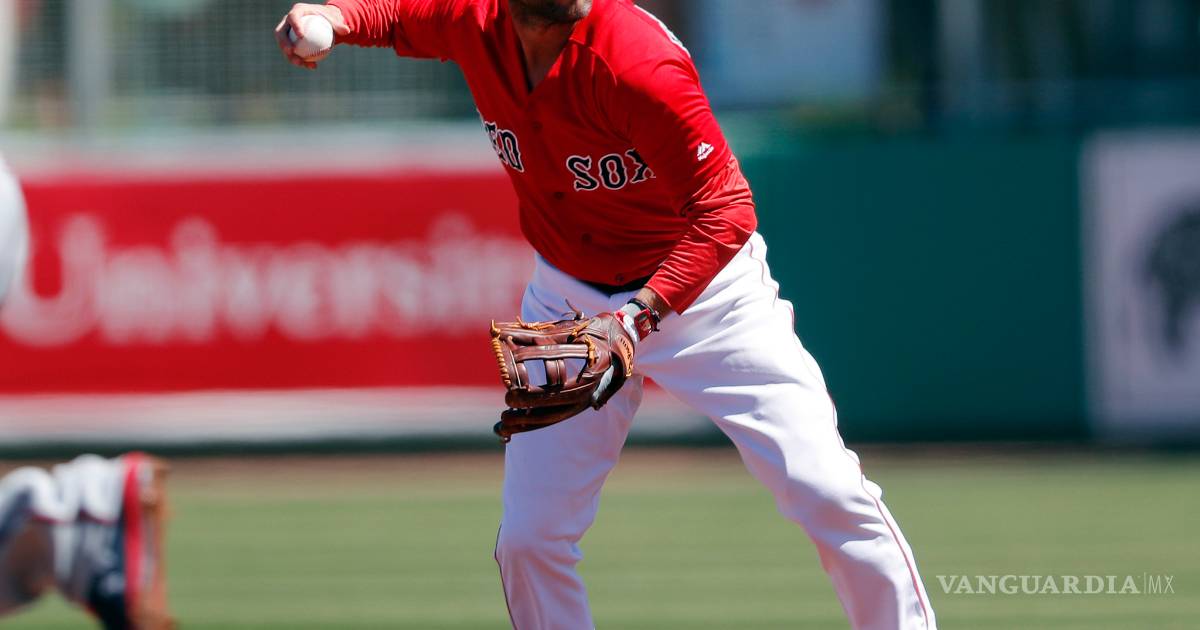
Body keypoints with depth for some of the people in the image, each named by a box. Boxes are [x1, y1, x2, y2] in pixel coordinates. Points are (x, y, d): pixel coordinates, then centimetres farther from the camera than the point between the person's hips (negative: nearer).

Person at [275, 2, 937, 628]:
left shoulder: (640, 64, -31)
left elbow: (724, 212, -29)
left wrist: (648, 309, -44)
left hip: (702, 287, -4)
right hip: (568, 302, 4)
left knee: (828, 494, -12)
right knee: (529, 539, -3)